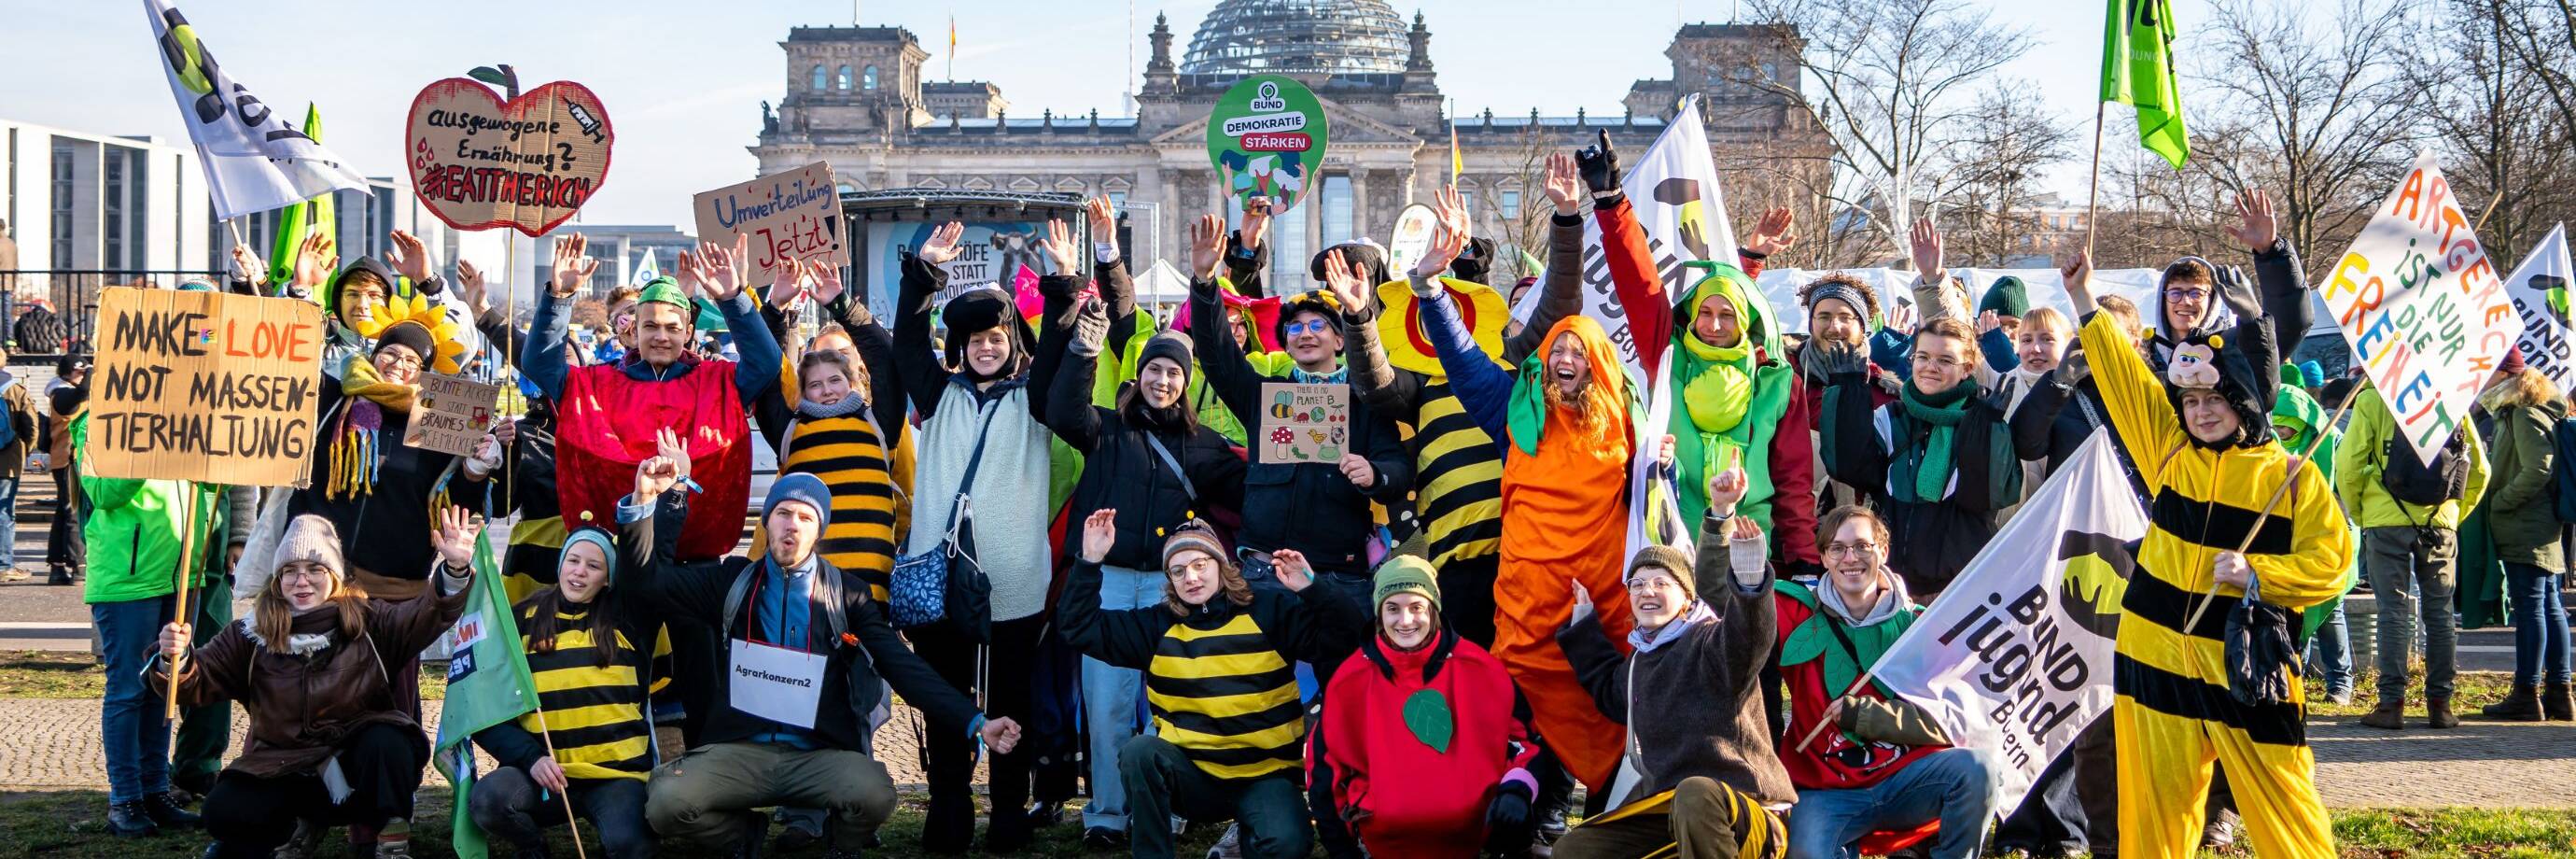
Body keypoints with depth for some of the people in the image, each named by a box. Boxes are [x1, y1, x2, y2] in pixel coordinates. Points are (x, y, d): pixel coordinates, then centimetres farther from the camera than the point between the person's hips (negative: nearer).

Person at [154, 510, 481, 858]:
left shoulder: (366, 621, -2)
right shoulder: (251, 635, 2)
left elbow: (426, 615, -18)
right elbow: (198, 682, -2)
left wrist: (455, 569, -38)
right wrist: (176, 659, -26)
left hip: (355, 766, -1)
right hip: (284, 772, 1)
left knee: (386, 741, -34)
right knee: (225, 811, -23)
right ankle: (285, 829, 9)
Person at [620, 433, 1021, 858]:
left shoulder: (847, 595, 7)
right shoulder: (734, 580, 10)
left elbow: (904, 666, 0)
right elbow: (649, 580, 7)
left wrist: (975, 723, -12)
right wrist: (643, 503, -7)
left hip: (822, 755, -1)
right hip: (739, 749, 1)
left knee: (874, 795, -33)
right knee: (666, 803, -26)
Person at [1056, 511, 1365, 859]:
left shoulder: (1270, 610, -2)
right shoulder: (1158, 624, 4)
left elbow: (1345, 635, -9)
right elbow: (1080, 627, 0)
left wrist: (1313, 587, -26)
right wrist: (1090, 561, -11)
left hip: (1264, 776, -2)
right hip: (1190, 772, 2)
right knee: (1140, 752, -30)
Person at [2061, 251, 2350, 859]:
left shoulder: (2292, 478, -2)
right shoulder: (2169, 449, 9)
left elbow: (2327, 560, -5)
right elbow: (2121, 374, 11)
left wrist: (2256, 574, -17)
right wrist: (2083, 299, 7)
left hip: (2248, 664, -4)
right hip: (2157, 653, 4)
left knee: (2279, 798, -2)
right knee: (2154, 799, 7)